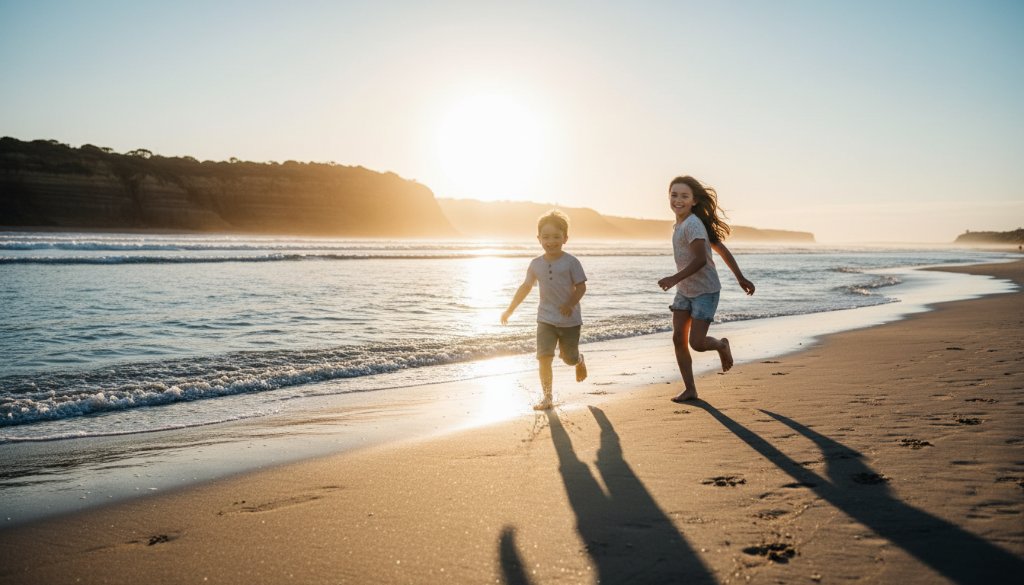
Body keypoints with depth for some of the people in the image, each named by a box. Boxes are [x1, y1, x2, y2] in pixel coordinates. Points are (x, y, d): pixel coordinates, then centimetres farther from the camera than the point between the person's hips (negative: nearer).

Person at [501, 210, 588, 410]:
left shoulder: (571, 262, -9)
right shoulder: (536, 264, 3)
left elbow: (581, 287, -9)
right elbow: (525, 287, 15)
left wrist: (570, 304, -26)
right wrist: (509, 310, 18)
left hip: (570, 319, -2)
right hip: (546, 319, 2)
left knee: (569, 358, 10)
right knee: (544, 357, -11)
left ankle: (580, 360, 48)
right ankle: (547, 397, -2)